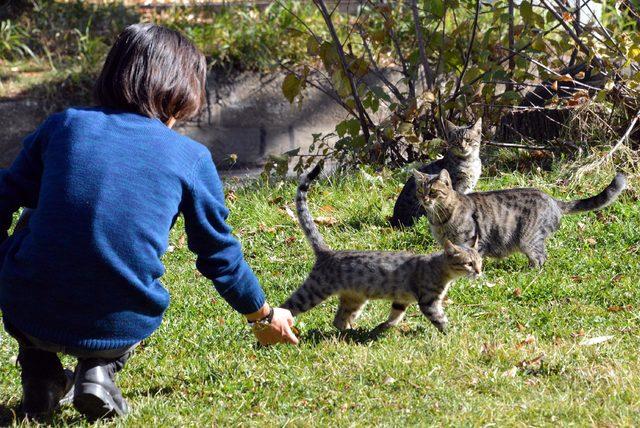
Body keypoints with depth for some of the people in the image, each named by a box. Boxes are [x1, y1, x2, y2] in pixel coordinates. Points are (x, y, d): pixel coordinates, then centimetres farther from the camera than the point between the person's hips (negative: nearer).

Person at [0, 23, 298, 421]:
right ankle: (99, 371, 7)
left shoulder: (64, 125, 5)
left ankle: (40, 371, 22)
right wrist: (263, 316, 29)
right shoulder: (192, 158, 2)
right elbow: (220, 254, 12)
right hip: (121, 329, 0)